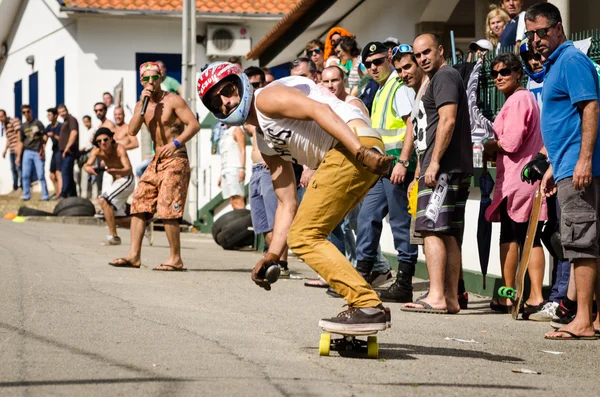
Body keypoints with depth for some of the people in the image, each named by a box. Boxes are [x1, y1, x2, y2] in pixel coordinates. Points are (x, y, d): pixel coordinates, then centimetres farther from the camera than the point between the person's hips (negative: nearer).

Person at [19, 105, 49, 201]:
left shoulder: (38, 123, 0)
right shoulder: (23, 126, 11)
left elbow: (45, 136, -3)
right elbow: (22, 142, 15)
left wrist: (43, 150, -11)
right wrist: (19, 156, 11)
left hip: (38, 152, -4)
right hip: (27, 152, 4)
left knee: (41, 175, -4)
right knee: (25, 175, 2)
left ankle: (45, 195, 1)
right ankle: (26, 195, 11)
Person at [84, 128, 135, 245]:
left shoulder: (119, 149, -26)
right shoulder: (96, 151, -12)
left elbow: (129, 170, -36)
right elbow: (87, 165, -25)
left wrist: (116, 171, -56)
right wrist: (89, 168, -50)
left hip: (126, 180, -7)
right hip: (115, 182, 7)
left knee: (103, 200, -27)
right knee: (118, 219, 12)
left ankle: (113, 236, -22)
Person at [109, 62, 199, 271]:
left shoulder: (172, 100, -6)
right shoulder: (142, 105, 12)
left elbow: (194, 124, -14)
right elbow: (132, 131, -3)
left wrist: (176, 143, -26)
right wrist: (142, 104, -10)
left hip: (175, 161, -7)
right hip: (156, 162, 7)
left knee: (167, 209, -13)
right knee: (138, 204, 1)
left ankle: (175, 259, -7)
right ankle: (134, 255, 2)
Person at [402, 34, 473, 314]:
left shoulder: (445, 76, -7)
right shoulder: (436, 79, 26)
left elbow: (448, 120, -18)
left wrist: (434, 162, -20)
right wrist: (422, 164, 28)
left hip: (444, 168, -11)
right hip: (453, 169, 11)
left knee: (432, 228, -15)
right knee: (449, 234, 8)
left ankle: (436, 296, -20)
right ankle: (451, 297, 9)